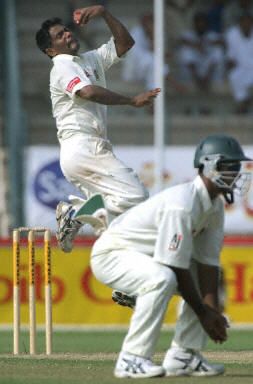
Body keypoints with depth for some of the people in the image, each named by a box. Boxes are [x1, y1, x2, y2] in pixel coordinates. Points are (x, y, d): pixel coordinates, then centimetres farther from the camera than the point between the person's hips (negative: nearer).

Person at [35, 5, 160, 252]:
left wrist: (104, 13, 11)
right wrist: (133, 101, -19)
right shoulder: (63, 67, -4)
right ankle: (77, 212, -12)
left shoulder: (92, 59, 24)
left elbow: (125, 43, 22)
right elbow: (89, 92, -21)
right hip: (83, 147, -9)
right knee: (135, 197, -16)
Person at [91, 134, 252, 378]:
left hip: (146, 257, 10)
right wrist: (204, 313, -21)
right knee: (162, 279, -36)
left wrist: (212, 310, -13)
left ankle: (182, 357, 6)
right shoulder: (183, 204, -30)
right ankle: (132, 359, -29)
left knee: (208, 282, 9)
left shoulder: (215, 205, -1)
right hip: (111, 255, -10)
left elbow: (207, 260, -2)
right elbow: (176, 267, -29)